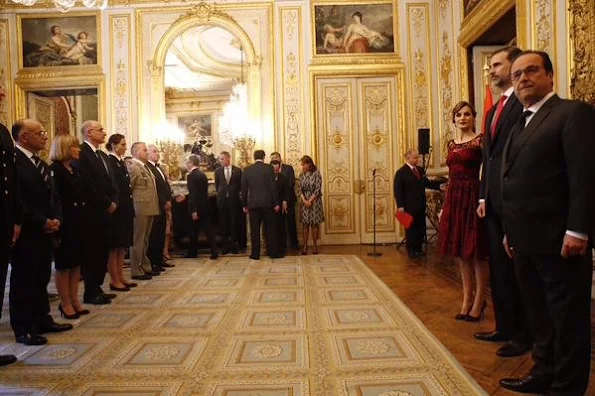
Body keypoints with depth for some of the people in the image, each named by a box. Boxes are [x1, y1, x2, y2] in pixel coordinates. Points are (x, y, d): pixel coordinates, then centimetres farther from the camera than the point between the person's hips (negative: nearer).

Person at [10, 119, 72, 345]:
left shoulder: (42, 165, 18)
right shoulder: (13, 160, -12)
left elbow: (52, 197, 19)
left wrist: (56, 219, 1)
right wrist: (41, 222, -16)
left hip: (45, 233, 8)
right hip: (26, 234, -8)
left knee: (41, 279, 15)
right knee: (23, 281, 3)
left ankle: (42, 321, 26)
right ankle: (23, 329, 13)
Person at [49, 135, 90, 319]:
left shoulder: (75, 170, 13)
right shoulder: (54, 170, -10)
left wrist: (84, 219, 6)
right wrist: (59, 223, -20)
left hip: (79, 222, 7)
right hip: (65, 223, -7)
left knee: (76, 262, 11)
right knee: (64, 264, 3)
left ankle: (74, 300, 20)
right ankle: (65, 304, 13)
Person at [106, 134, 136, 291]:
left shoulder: (121, 162, 15)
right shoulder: (109, 162, -11)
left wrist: (130, 208, 10)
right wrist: (114, 206, -18)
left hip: (125, 210, 9)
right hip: (116, 210, -9)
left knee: (122, 245, 13)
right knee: (114, 247, 0)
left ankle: (120, 277, 21)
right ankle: (114, 280, 8)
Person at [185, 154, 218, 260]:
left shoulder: (191, 176, -13)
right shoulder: (203, 175, 10)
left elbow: (193, 194, -19)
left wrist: (193, 210, -18)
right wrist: (185, 196, 23)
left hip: (197, 208, -7)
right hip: (205, 207, 7)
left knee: (194, 231, 7)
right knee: (208, 229, 6)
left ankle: (192, 253, 19)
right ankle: (214, 252, 3)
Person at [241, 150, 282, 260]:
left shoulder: (247, 170, 4)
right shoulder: (269, 168, -3)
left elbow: (244, 189, 6)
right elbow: (273, 187, -6)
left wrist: (244, 205, 13)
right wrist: (276, 203, -1)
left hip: (253, 203, 2)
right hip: (267, 202, -1)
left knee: (254, 230, 6)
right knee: (270, 228, 6)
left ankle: (255, 254, 11)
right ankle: (273, 252, 10)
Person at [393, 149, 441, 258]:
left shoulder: (420, 170, 11)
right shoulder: (401, 172, -9)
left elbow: (427, 183, 16)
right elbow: (398, 190, -12)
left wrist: (439, 186, 1)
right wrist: (400, 206, -17)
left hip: (421, 205, 7)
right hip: (409, 206, -6)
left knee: (421, 228, 10)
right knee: (411, 228, 2)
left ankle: (418, 249, 22)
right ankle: (411, 251, 12)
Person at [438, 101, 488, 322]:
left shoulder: (479, 141, -5)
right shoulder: (452, 144, 14)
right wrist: (446, 204, 14)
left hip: (472, 196, -6)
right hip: (454, 198, 7)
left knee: (475, 252, 1)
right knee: (461, 252, 11)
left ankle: (479, 302, 15)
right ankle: (467, 300, 23)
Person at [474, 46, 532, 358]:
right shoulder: (492, 112, 20)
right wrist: (483, 196, 12)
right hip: (494, 201, 9)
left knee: (518, 268, 1)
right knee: (499, 266, 14)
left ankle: (523, 334, 15)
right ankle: (505, 326, 27)